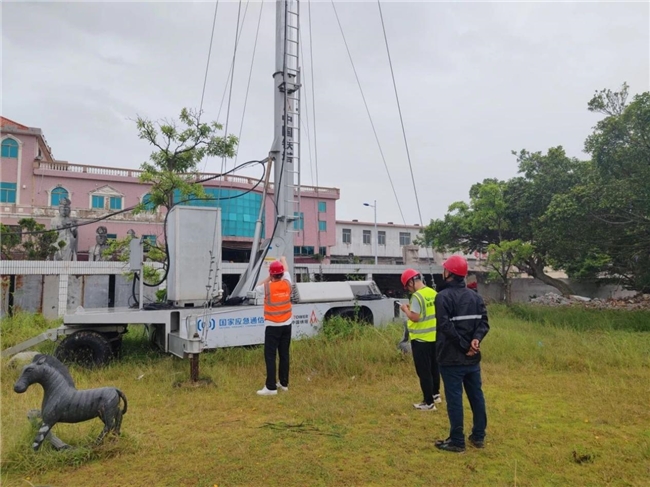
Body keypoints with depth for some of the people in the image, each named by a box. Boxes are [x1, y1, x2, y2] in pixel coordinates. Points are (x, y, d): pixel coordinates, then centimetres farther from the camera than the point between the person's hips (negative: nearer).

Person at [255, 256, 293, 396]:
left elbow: (257, 287, 10)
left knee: (270, 355, -2)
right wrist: (283, 260, 36)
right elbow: (286, 271, 19)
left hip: (273, 326, -5)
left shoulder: (268, 287, -13)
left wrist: (269, 278, 13)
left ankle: (271, 387, -4)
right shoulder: (287, 284, -2)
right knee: (284, 354, 12)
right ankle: (284, 383, 20)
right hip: (286, 325, 5)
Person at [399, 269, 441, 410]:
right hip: (434, 337, 8)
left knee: (424, 371, 2)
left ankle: (429, 403, 10)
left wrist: (406, 309, -5)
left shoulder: (417, 296, -20)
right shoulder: (433, 293, 4)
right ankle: (435, 394, 37)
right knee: (434, 367, 21)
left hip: (421, 339, -8)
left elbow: (415, 317, -22)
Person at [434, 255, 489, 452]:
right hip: (473, 358, 7)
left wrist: (464, 346, -15)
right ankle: (478, 437, 27)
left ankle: (457, 441, 9)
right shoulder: (475, 296, 8)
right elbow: (484, 322, 1)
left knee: (454, 399, 1)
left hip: (452, 358, -7)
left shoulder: (443, 296, -13)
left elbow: (446, 326, -22)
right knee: (476, 396, 15)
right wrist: (476, 339, -13)